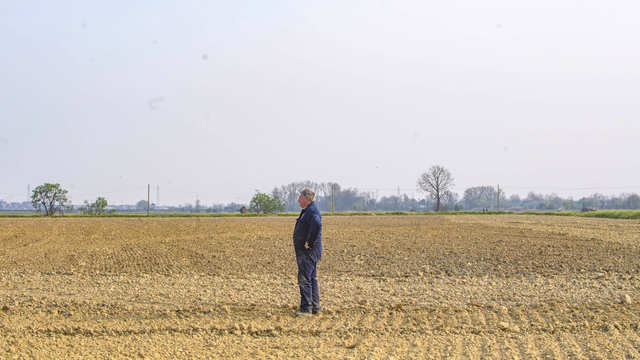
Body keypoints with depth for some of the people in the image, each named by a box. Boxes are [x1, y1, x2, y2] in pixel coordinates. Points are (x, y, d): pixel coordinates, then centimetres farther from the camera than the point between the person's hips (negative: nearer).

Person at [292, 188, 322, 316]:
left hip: (308, 251, -11)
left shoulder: (312, 211, -15)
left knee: (304, 279, -11)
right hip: (305, 251, 11)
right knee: (311, 279, 14)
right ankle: (315, 307, 18)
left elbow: (317, 225, -33)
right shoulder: (308, 210, 18)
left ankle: (306, 308, -10)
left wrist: (309, 242, -26)